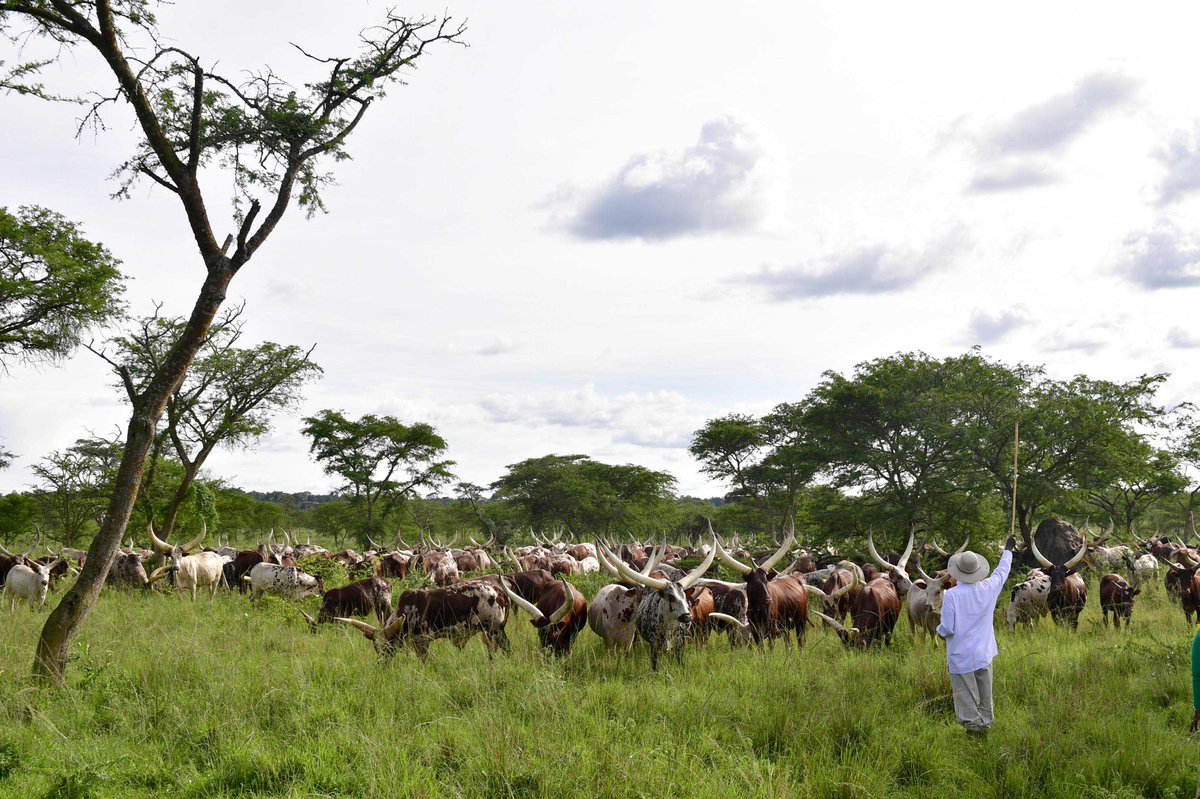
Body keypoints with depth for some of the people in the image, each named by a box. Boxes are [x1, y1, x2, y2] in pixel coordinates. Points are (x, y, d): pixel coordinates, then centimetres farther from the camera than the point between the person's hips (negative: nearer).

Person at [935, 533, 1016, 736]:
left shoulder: (951, 595, -22)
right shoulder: (988, 589, -9)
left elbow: (947, 629, -19)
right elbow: (1002, 571, 11)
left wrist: (940, 631, 5)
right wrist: (1008, 550, 27)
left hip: (960, 657, -5)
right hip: (984, 654, 5)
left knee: (965, 697, 7)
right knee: (984, 697, 19)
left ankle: (973, 724, 10)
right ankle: (986, 723, 29)